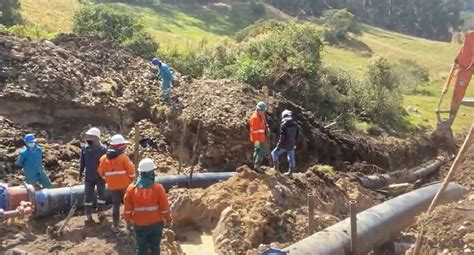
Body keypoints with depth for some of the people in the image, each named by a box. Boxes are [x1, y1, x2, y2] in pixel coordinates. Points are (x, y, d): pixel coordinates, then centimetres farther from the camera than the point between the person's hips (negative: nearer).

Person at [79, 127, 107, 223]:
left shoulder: (103, 149, -14)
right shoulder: (84, 148, -3)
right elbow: (82, 162, 8)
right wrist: (80, 173, 12)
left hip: (100, 176, -3)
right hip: (88, 177, 3)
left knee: (101, 193, 2)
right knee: (88, 195, 6)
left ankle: (100, 212, 18)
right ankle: (88, 214, 14)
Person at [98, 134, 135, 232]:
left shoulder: (104, 158, -3)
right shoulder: (123, 157, -15)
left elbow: (101, 173, 3)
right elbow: (131, 171, -17)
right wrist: (131, 179, 3)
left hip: (112, 186, 3)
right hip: (125, 185, -3)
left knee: (116, 205, 14)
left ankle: (116, 225, 17)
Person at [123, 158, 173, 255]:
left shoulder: (131, 188, -12)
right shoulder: (158, 188, -18)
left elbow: (128, 207, -1)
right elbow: (164, 207, -10)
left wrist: (127, 219, 17)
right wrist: (169, 219, 7)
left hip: (139, 225, 1)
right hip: (156, 224, -1)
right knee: (155, 247, 15)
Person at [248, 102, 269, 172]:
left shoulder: (262, 116, 11)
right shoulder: (255, 117, -19)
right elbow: (254, 130, -22)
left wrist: (267, 129, 8)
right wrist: (256, 140, -24)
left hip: (261, 138, 10)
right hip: (258, 139, -10)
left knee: (257, 151, 15)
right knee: (262, 151, -12)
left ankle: (256, 166, 23)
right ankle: (257, 165, -12)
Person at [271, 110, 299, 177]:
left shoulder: (283, 124, -16)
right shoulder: (295, 124, 3)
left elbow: (282, 137, -18)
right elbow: (296, 135, 11)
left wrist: (279, 145, -10)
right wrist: (295, 144, 22)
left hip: (284, 145, -5)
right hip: (291, 145, 6)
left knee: (274, 153, 13)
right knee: (291, 158, 14)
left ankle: (277, 168, 9)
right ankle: (291, 172, 23)